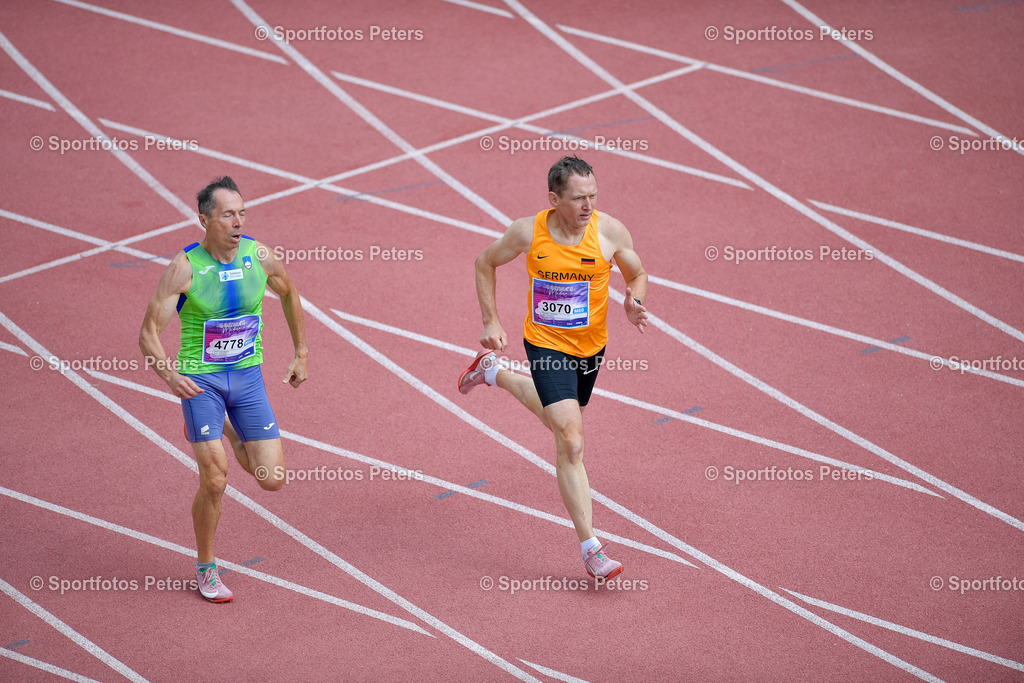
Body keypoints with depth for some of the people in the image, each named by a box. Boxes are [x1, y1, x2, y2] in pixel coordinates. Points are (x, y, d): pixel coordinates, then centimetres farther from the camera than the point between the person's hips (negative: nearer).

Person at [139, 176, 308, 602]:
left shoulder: (260, 257, -6)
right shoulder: (183, 268, -16)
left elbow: (288, 295, 16)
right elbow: (148, 334, -15)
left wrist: (302, 354, 17)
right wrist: (170, 375, -33)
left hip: (248, 376, 3)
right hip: (200, 379, -3)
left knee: (272, 479, -2)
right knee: (214, 482, -9)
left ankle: (229, 434, 30)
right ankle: (206, 570, 15)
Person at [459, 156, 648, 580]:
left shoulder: (610, 232, -15)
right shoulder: (528, 232, -17)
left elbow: (637, 275, 3)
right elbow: (486, 263, 2)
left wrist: (633, 304, -19)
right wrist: (491, 322, -2)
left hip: (590, 346, 4)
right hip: (546, 344, -4)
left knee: (557, 413, 28)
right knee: (571, 442, -16)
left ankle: (495, 373, 57)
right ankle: (590, 549, -13)